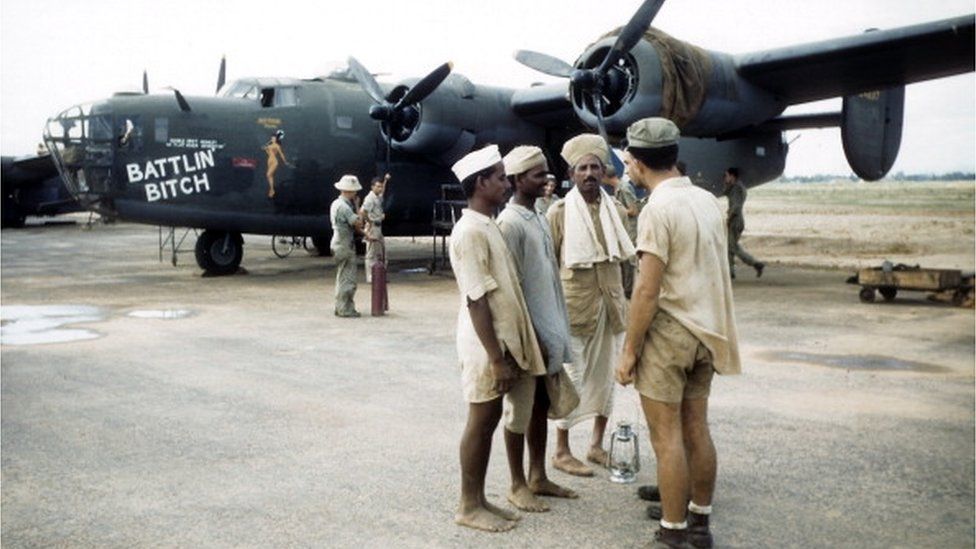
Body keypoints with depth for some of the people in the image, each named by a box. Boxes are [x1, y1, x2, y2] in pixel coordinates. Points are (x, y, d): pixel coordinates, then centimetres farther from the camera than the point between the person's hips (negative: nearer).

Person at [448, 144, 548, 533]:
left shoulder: (488, 226, 12)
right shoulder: (470, 232, -19)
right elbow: (476, 300, -22)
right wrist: (496, 358, -22)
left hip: (501, 341, 9)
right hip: (486, 347, -9)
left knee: (490, 422, 14)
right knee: (481, 422, 1)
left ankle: (479, 500, 24)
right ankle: (469, 507, 14)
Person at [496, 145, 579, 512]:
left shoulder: (539, 219, 11)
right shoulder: (510, 223, -16)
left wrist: (555, 333, 15)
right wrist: (531, 337, -19)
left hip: (548, 328, 9)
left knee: (541, 405, 15)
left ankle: (538, 477, 26)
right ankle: (518, 485, 14)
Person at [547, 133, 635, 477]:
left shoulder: (615, 210, 8)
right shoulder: (560, 212, -7)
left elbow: (623, 258, 15)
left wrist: (625, 301, 12)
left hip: (610, 304, 5)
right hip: (575, 304, -5)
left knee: (605, 375, 11)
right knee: (573, 377, 0)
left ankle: (597, 445, 25)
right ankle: (561, 452, 12)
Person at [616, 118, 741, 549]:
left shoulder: (658, 209, -17)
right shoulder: (708, 201, 7)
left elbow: (648, 290, -19)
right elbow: (712, 270, 13)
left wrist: (629, 351, -12)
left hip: (669, 331, -8)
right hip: (705, 330, 8)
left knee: (667, 437, 1)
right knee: (697, 429, 15)